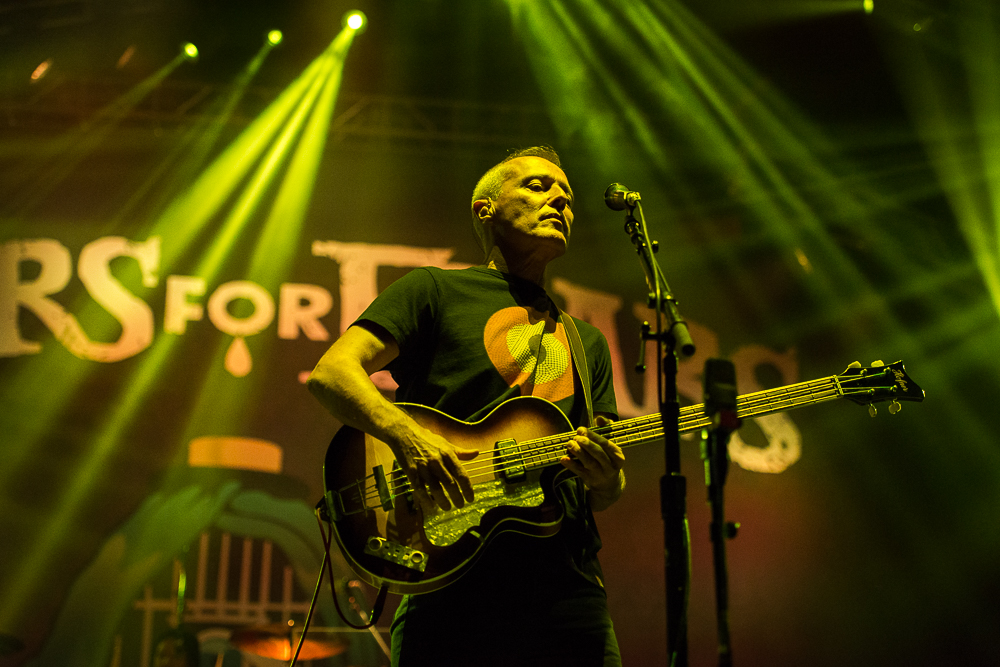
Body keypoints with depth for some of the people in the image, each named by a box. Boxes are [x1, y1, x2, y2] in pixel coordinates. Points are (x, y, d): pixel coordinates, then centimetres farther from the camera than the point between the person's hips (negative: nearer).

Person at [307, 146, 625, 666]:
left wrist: (606, 479, -5)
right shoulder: (435, 290, 9)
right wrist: (407, 437, -22)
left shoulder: (586, 343, 24)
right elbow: (331, 372, -4)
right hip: (451, 580, -5)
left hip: (569, 588, 5)